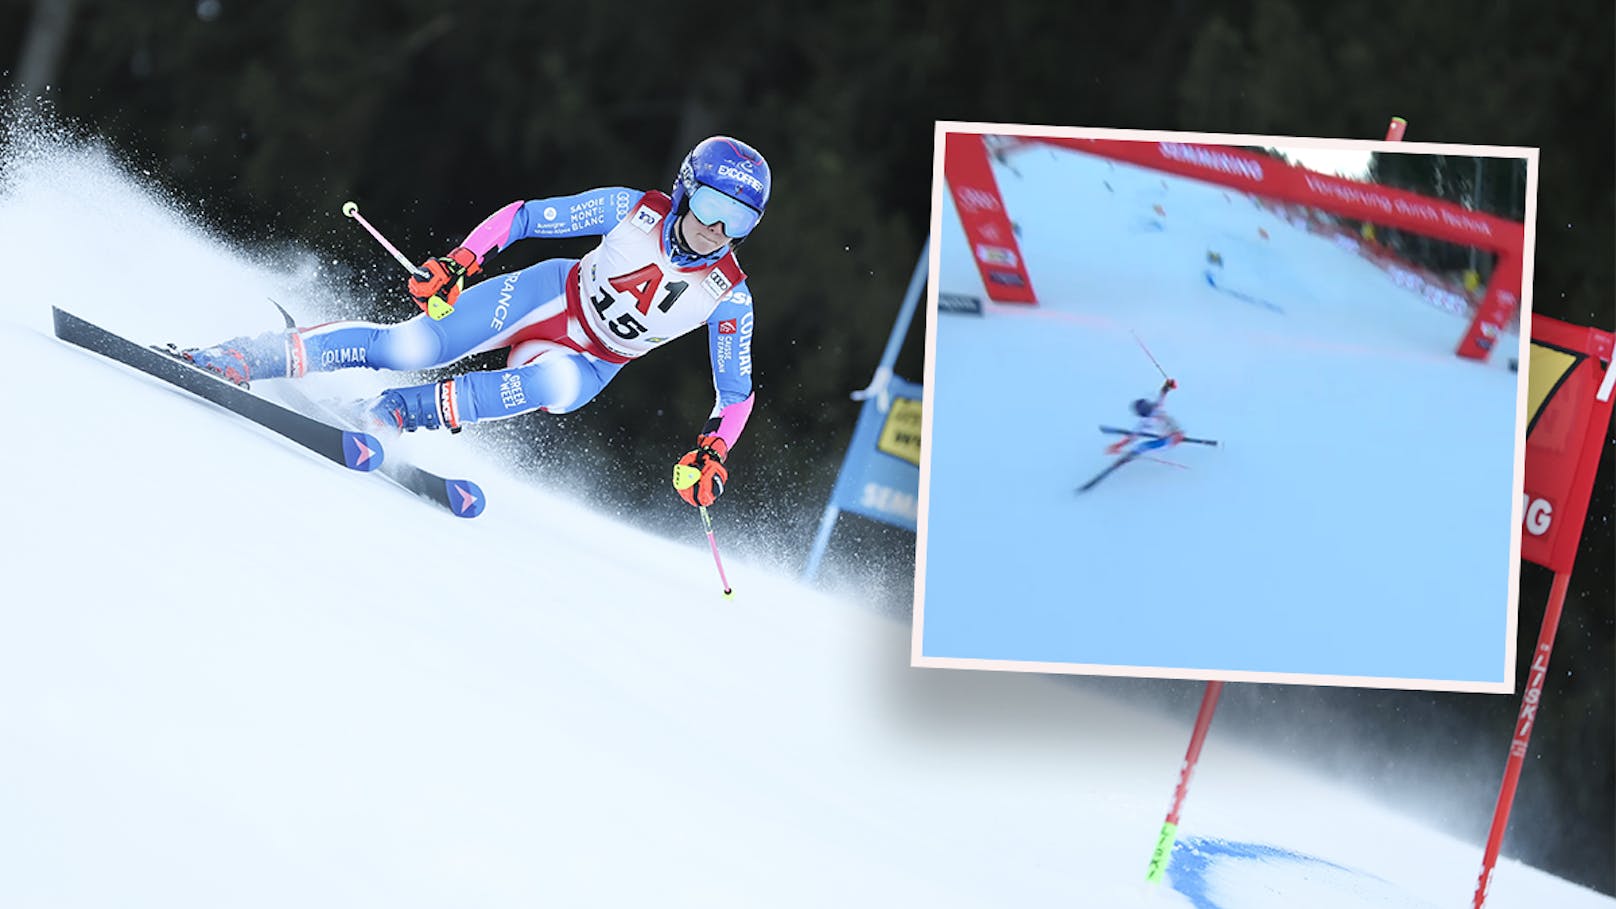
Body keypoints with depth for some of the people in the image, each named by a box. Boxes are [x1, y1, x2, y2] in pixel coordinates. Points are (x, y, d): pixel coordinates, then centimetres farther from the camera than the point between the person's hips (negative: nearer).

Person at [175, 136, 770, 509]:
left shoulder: (730, 297, -16)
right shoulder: (636, 210, -17)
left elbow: (737, 393, -5)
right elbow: (524, 217, -9)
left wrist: (712, 452, -22)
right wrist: (461, 260, -22)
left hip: (587, 365, 0)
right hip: (552, 296, 0)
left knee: (556, 384, -39)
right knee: (407, 348, -21)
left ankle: (398, 413, -25)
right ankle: (236, 359, -11)